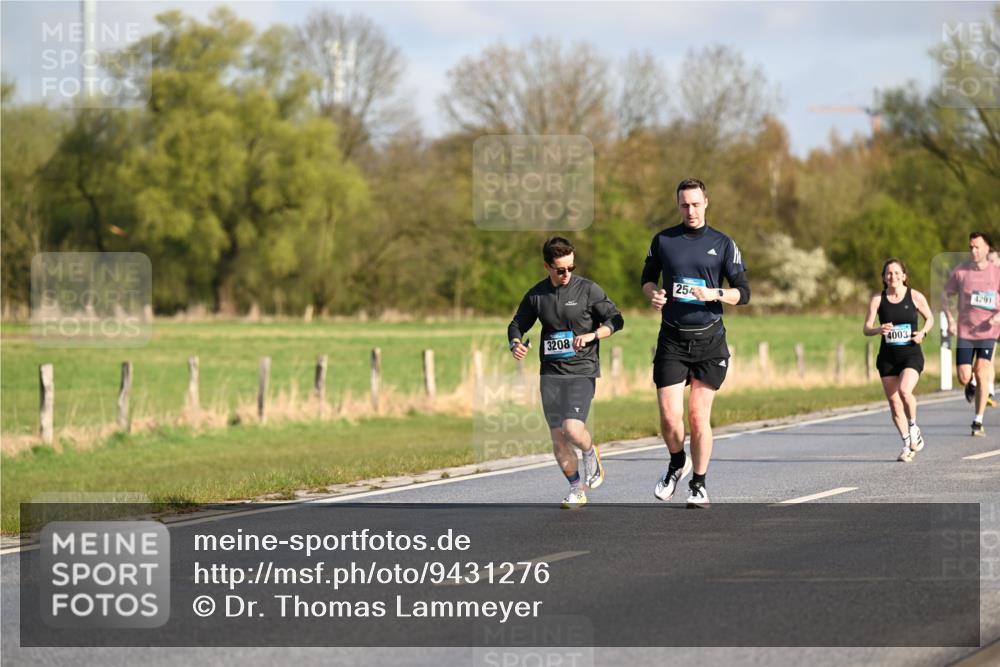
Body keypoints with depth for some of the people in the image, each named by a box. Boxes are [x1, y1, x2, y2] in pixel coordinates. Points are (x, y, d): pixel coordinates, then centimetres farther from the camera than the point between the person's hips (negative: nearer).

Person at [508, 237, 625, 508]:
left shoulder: (588, 289, -2)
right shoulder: (536, 295, 7)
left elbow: (615, 320, 0)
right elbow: (517, 324, 19)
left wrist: (592, 335, -17)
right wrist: (516, 344, -3)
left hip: (582, 371, -3)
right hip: (551, 373, 3)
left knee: (573, 429, -21)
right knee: (558, 436, 0)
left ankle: (591, 453, 14)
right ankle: (576, 488, 17)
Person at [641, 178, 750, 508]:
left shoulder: (723, 244, 2)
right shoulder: (663, 240, 6)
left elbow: (743, 292, 3)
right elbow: (648, 278, 19)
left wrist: (714, 294, -16)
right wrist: (653, 294, -5)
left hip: (709, 341, -1)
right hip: (672, 340, 1)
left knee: (699, 416, -1)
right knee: (669, 417, -8)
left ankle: (698, 484, 14)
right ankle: (678, 463, 23)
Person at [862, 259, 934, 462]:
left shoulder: (915, 297, -2)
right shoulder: (878, 300, 0)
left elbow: (930, 318, 12)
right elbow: (866, 328, -2)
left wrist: (923, 332, -8)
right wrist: (879, 330, -24)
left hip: (911, 355, -3)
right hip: (888, 357, 3)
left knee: (904, 391, -27)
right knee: (894, 402, 3)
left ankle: (913, 426, 2)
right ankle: (907, 445, 20)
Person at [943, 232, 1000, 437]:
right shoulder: (960, 272, -2)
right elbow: (945, 295, 9)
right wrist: (950, 320, -3)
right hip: (965, 332, 1)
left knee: (982, 374, -11)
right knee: (964, 378, -4)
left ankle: (978, 421, -2)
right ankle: (971, 385, 35)